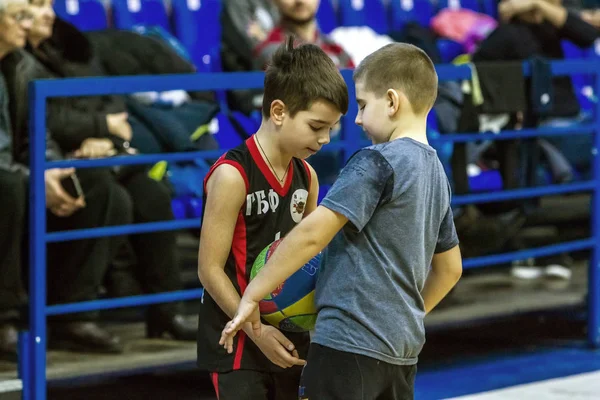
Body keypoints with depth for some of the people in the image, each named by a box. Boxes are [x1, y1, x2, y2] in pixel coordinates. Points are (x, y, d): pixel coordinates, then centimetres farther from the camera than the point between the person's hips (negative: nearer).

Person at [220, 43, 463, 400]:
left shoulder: (378, 162, -12)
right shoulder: (435, 171, 14)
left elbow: (312, 233, -18)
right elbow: (450, 269, 22)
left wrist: (252, 295, -12)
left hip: (352, 341, -9)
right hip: (403, 347, 9)